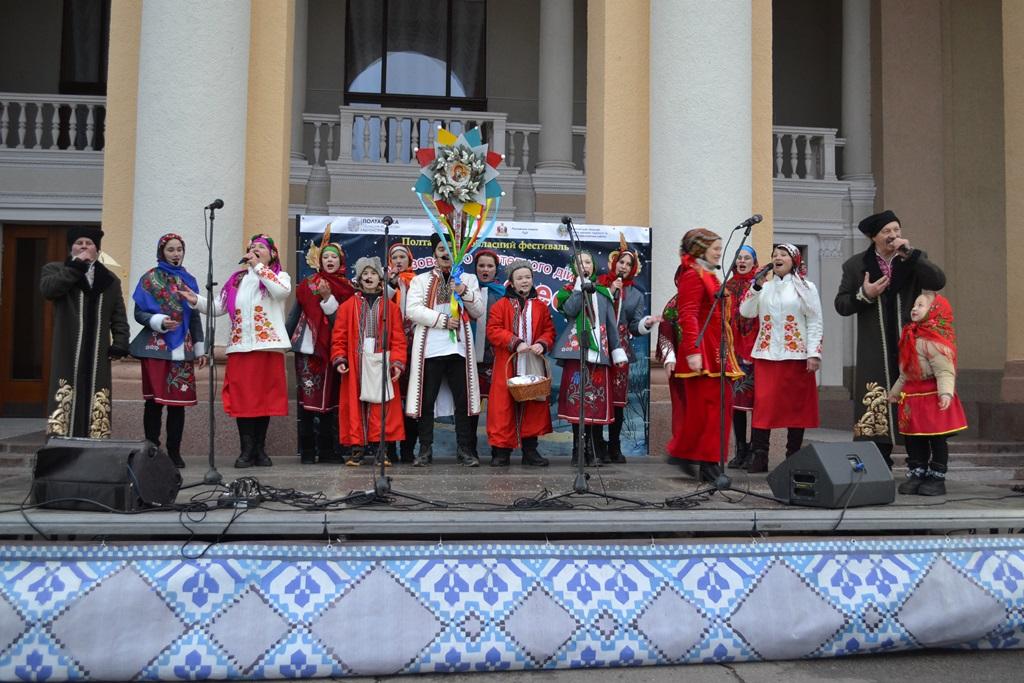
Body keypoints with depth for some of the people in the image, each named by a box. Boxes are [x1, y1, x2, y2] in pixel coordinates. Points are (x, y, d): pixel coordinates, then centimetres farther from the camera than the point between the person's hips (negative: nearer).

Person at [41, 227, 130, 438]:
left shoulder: (110, 280, 18)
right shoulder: (55, 269, 12)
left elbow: (119, 318, 14)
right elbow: (47, 288, -11)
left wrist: (119, 345, 0)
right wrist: (76, 266, -8)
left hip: (98, 355, 2)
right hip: (68, 353, -2)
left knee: (96, 405, -1)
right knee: (64, 402, -7)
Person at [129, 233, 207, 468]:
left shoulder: (189, 280, 13)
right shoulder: (150, 278, 3)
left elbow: (195, 317, 15)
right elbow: (139, 313, -1)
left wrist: (200, 349, 12)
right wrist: (159, 321, -19)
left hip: (182, 349, 3)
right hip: (156, 348, -3)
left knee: (179, 400, 1)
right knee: (155, 400, -2)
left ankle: (174, 452, 9)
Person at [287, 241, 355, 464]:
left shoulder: (347, 288, 7)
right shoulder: (308, 285, 6)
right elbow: (295, 314, 7)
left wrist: (328, 298, -14)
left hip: (331, 351, 1)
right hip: (308, 348, -1)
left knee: (329, 399, 5)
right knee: (308, 398, -3)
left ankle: (327, 450, 12)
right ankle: (307, 451, 2)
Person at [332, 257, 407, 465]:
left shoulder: (391, 307, 9)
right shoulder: (347, 307, 9)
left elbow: (398, 339, 4)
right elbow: (339, 337, 6)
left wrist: (397, 362, -6)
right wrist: (339, 359, -6)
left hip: (381, 365, 0)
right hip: (355, 365, 0)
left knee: (381, 406, -3)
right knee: (355, 405, 0)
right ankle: (356, 448, 6)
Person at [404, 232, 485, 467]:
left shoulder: (468, 279, 16)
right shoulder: (420, 280, 9)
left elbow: (479, 311, 8)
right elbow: (413, 309, -5)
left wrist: (465, 293, -8)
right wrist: (443, 320, -13)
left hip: (459, 348, 1)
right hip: (429, 349, -1)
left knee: (463, 400, 2)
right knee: (426, 400, 2)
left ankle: (464, 449, 10)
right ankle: (425, 449, 10)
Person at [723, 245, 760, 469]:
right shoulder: (728, 286, 15)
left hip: (754, 349, -4)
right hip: (734, 350, 4)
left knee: (755, 399, -3)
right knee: (736, 400, 5)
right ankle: (740, 450, 13)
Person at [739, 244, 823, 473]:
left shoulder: (806, 288, 5)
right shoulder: (764, 288, 14)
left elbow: (814, 322, 0)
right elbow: (746, 312, 4)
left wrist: (813, 353, -9)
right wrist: (757, 285, -4)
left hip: (796, 354, -2)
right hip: (766, 354, 2)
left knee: (795, 405, 3)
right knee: (763, 403, -5)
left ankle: (793, 455, 13)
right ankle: (759, 456, -4)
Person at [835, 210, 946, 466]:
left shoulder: (915, 261, 10)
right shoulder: (856, 265, 9)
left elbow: (938, 282, -8)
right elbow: (841, 304, 9)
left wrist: (909, 253, -12)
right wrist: (864, 295, -9)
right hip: (875, 355, 0)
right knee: (875, 407, -5)